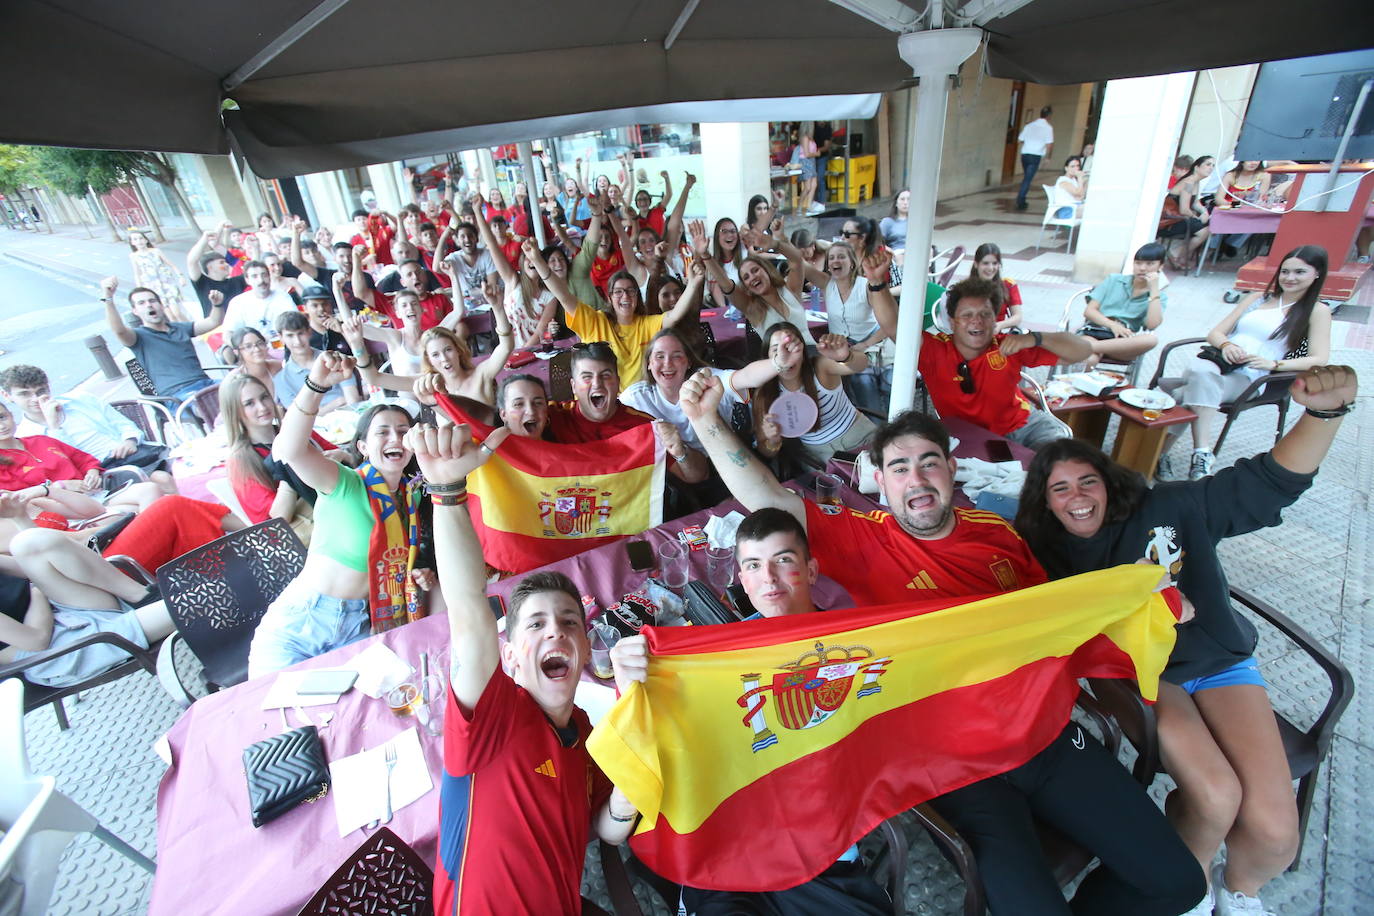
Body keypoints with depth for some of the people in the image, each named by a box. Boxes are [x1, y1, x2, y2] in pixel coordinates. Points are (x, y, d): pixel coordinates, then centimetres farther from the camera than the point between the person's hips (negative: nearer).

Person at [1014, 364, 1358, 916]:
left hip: (1219, 662, 2)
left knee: (1274, 831, -14)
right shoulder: (1048, 554, -4)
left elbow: (1273, 480, -6)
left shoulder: (1169, 509, -3)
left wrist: (1326, 410, -21)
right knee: (1215, 795, -25)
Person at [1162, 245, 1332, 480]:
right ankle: (1203, 453, -39)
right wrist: (1226, 345, -6)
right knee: (1200, 370, -36)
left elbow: (1319, 360, 2)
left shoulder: (1317, 311, 14)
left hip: (1248, 379, -3)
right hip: (1217, 362, 3)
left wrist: (1274, 364, -16)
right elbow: (1215, 333, 18)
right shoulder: (1258, 298, 26)